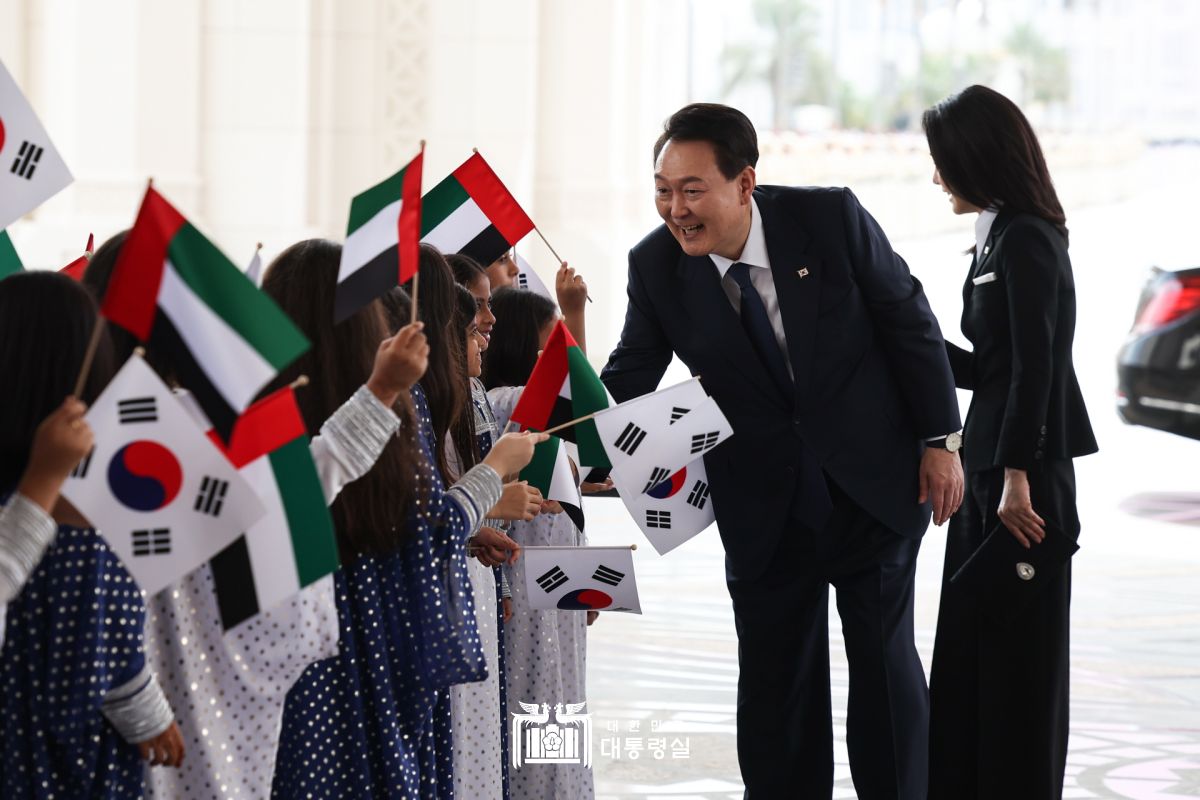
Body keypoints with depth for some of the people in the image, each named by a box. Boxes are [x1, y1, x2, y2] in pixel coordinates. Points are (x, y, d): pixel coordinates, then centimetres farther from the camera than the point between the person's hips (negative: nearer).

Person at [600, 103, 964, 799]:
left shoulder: (831, 218, -17)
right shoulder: (656, 265, -11)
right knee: (775, 683, 6)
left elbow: (909, 321, -7)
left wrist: (940, 440, -5)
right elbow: (630, 377, -6)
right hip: (764, 503, 2)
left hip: (874, 481, -2)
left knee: (885, 663, 8)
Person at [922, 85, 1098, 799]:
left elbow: (1035, 368, -19)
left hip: (1025, 472, -9)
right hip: (986, 463, 9)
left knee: (1016, 650, -1)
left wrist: (1018, 475, -22)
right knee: (967, 649, 12)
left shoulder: (1027, 242, -14)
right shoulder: (1000, 238, 14)